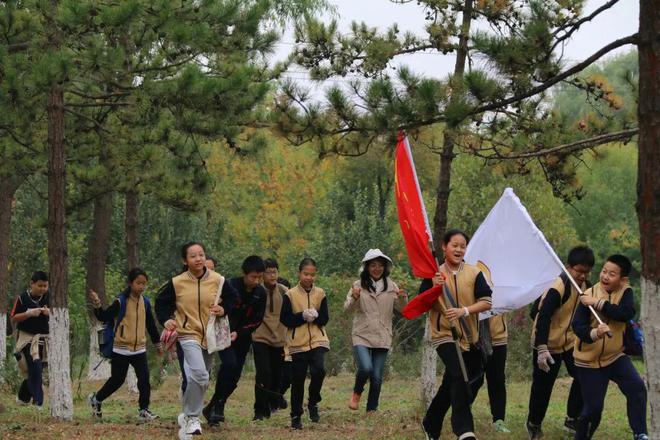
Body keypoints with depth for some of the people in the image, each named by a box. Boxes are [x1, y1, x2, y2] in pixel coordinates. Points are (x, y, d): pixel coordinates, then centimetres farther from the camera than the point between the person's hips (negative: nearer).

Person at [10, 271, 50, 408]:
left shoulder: (49, 298, 0)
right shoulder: (23, 298, -7)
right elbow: (13, 318, -5)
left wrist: (50, 313, -15)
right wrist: (29, 313, -19)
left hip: (44, 339, 4)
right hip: (27, 338, -4)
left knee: (36, 371, 9)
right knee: (35, 368, -15)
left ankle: (23, 397, 29)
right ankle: (38, 402, -14)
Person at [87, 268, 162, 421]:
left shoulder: (144, 302, 7)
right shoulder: (121, 301, -10)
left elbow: (150, 324, 18)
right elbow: (105, 317, -15)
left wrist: (157, 343, 23)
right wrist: (97, 306, -32)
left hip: (140, 348, 4)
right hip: (121, 349, -4)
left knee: (144, 379, -7)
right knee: (117, 380, 3)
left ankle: (144, 410, 0)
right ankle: (96, 399, 25)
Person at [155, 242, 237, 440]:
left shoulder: (218, 280, -4)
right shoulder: (177, 283, -7)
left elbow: (234, 298, 11)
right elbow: (161, 302, 7)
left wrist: (223, 309, -8)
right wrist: (166, 320, -9)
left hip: (210, 336, 4)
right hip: (188, 335, -3)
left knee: (201, 379, 13)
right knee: (199, 374, -24)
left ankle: (188, 416, 33)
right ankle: (192, 417, -11)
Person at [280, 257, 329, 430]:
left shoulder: (320, 294, 5)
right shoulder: (291, 295, -1)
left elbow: (325, 319, 3)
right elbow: (284, 319, -5)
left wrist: (315, 316, -17)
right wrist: (303, 316, -17)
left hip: (317, 340, 1)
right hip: (298, 343, -1)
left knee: (318, 370, -22)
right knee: (298, 380, 3)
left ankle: (313, 403, 1)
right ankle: (296, 416, 15)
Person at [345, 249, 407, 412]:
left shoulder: (391, 286, 7)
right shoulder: (359, 285, 0)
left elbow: (402, 309, 6)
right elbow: (348, 309, -7)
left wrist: (403, 299, -17)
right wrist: (354, 298, -29)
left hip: (382, 338, 3)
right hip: (362, 336, -3)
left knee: (377, 377, 2)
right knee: (365, 368, -22)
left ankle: (371, 411, 14)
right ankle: (357, 393, 7)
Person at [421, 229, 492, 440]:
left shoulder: (474, 273, -2)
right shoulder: (435, 274, -2)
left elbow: (486, 302, -8)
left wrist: (464, 310, -23)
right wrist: (434, 288, -20)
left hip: (469, 337, 3)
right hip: (444, 335, -3)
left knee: (450, 386, 14)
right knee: (459, 377, -24)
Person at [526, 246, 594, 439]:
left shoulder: (584, 285, -2)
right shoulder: (558, 288, -26)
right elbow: (543, 317, -30)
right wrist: (542, 349, -34)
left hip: (570, 341, 7)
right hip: (549, 344, -7)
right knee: (542, 386, 3)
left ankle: (572, 420, 9)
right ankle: (534, 424, 23)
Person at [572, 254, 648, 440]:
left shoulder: (625, 292, -6)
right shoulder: (589, 295, -14)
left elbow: (627, 313, -26)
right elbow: (578, 327, -22)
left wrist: (599, 304, -30)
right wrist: (595, 333, -43)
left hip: (615, 356, 2)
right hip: (589, 361, -2)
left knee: (637, 387, -20)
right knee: (593, 408, -2)